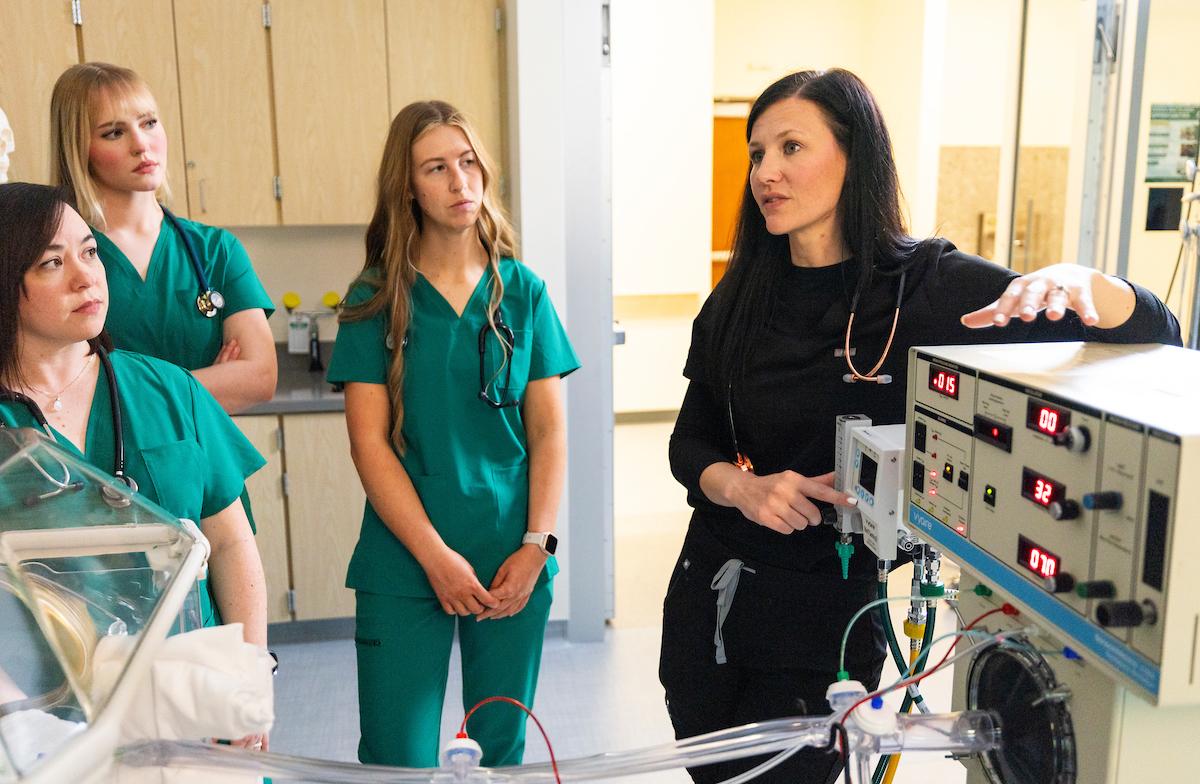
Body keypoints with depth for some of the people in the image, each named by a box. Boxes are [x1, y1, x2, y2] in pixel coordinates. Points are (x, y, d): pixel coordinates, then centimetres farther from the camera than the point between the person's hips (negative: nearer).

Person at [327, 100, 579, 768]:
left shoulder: (524, 292, 4)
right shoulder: (376, 300, -2)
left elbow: (549, 431, 3)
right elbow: (370, 440, -6)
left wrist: (537, 545, -7)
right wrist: (436, 557, -12)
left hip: (514, 563, 2)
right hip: (405, 564, -1)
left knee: (503, 748, 15)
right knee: (397, 760, 6)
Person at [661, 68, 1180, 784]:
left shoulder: (929, 285, -10)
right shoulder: (740, 298, 1)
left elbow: (1157, 331, -10)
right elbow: (690, 441, 4)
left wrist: (1076, 282, -32)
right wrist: (743, 487, -18)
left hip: (826, 616, -4)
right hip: (706, 592, 5)